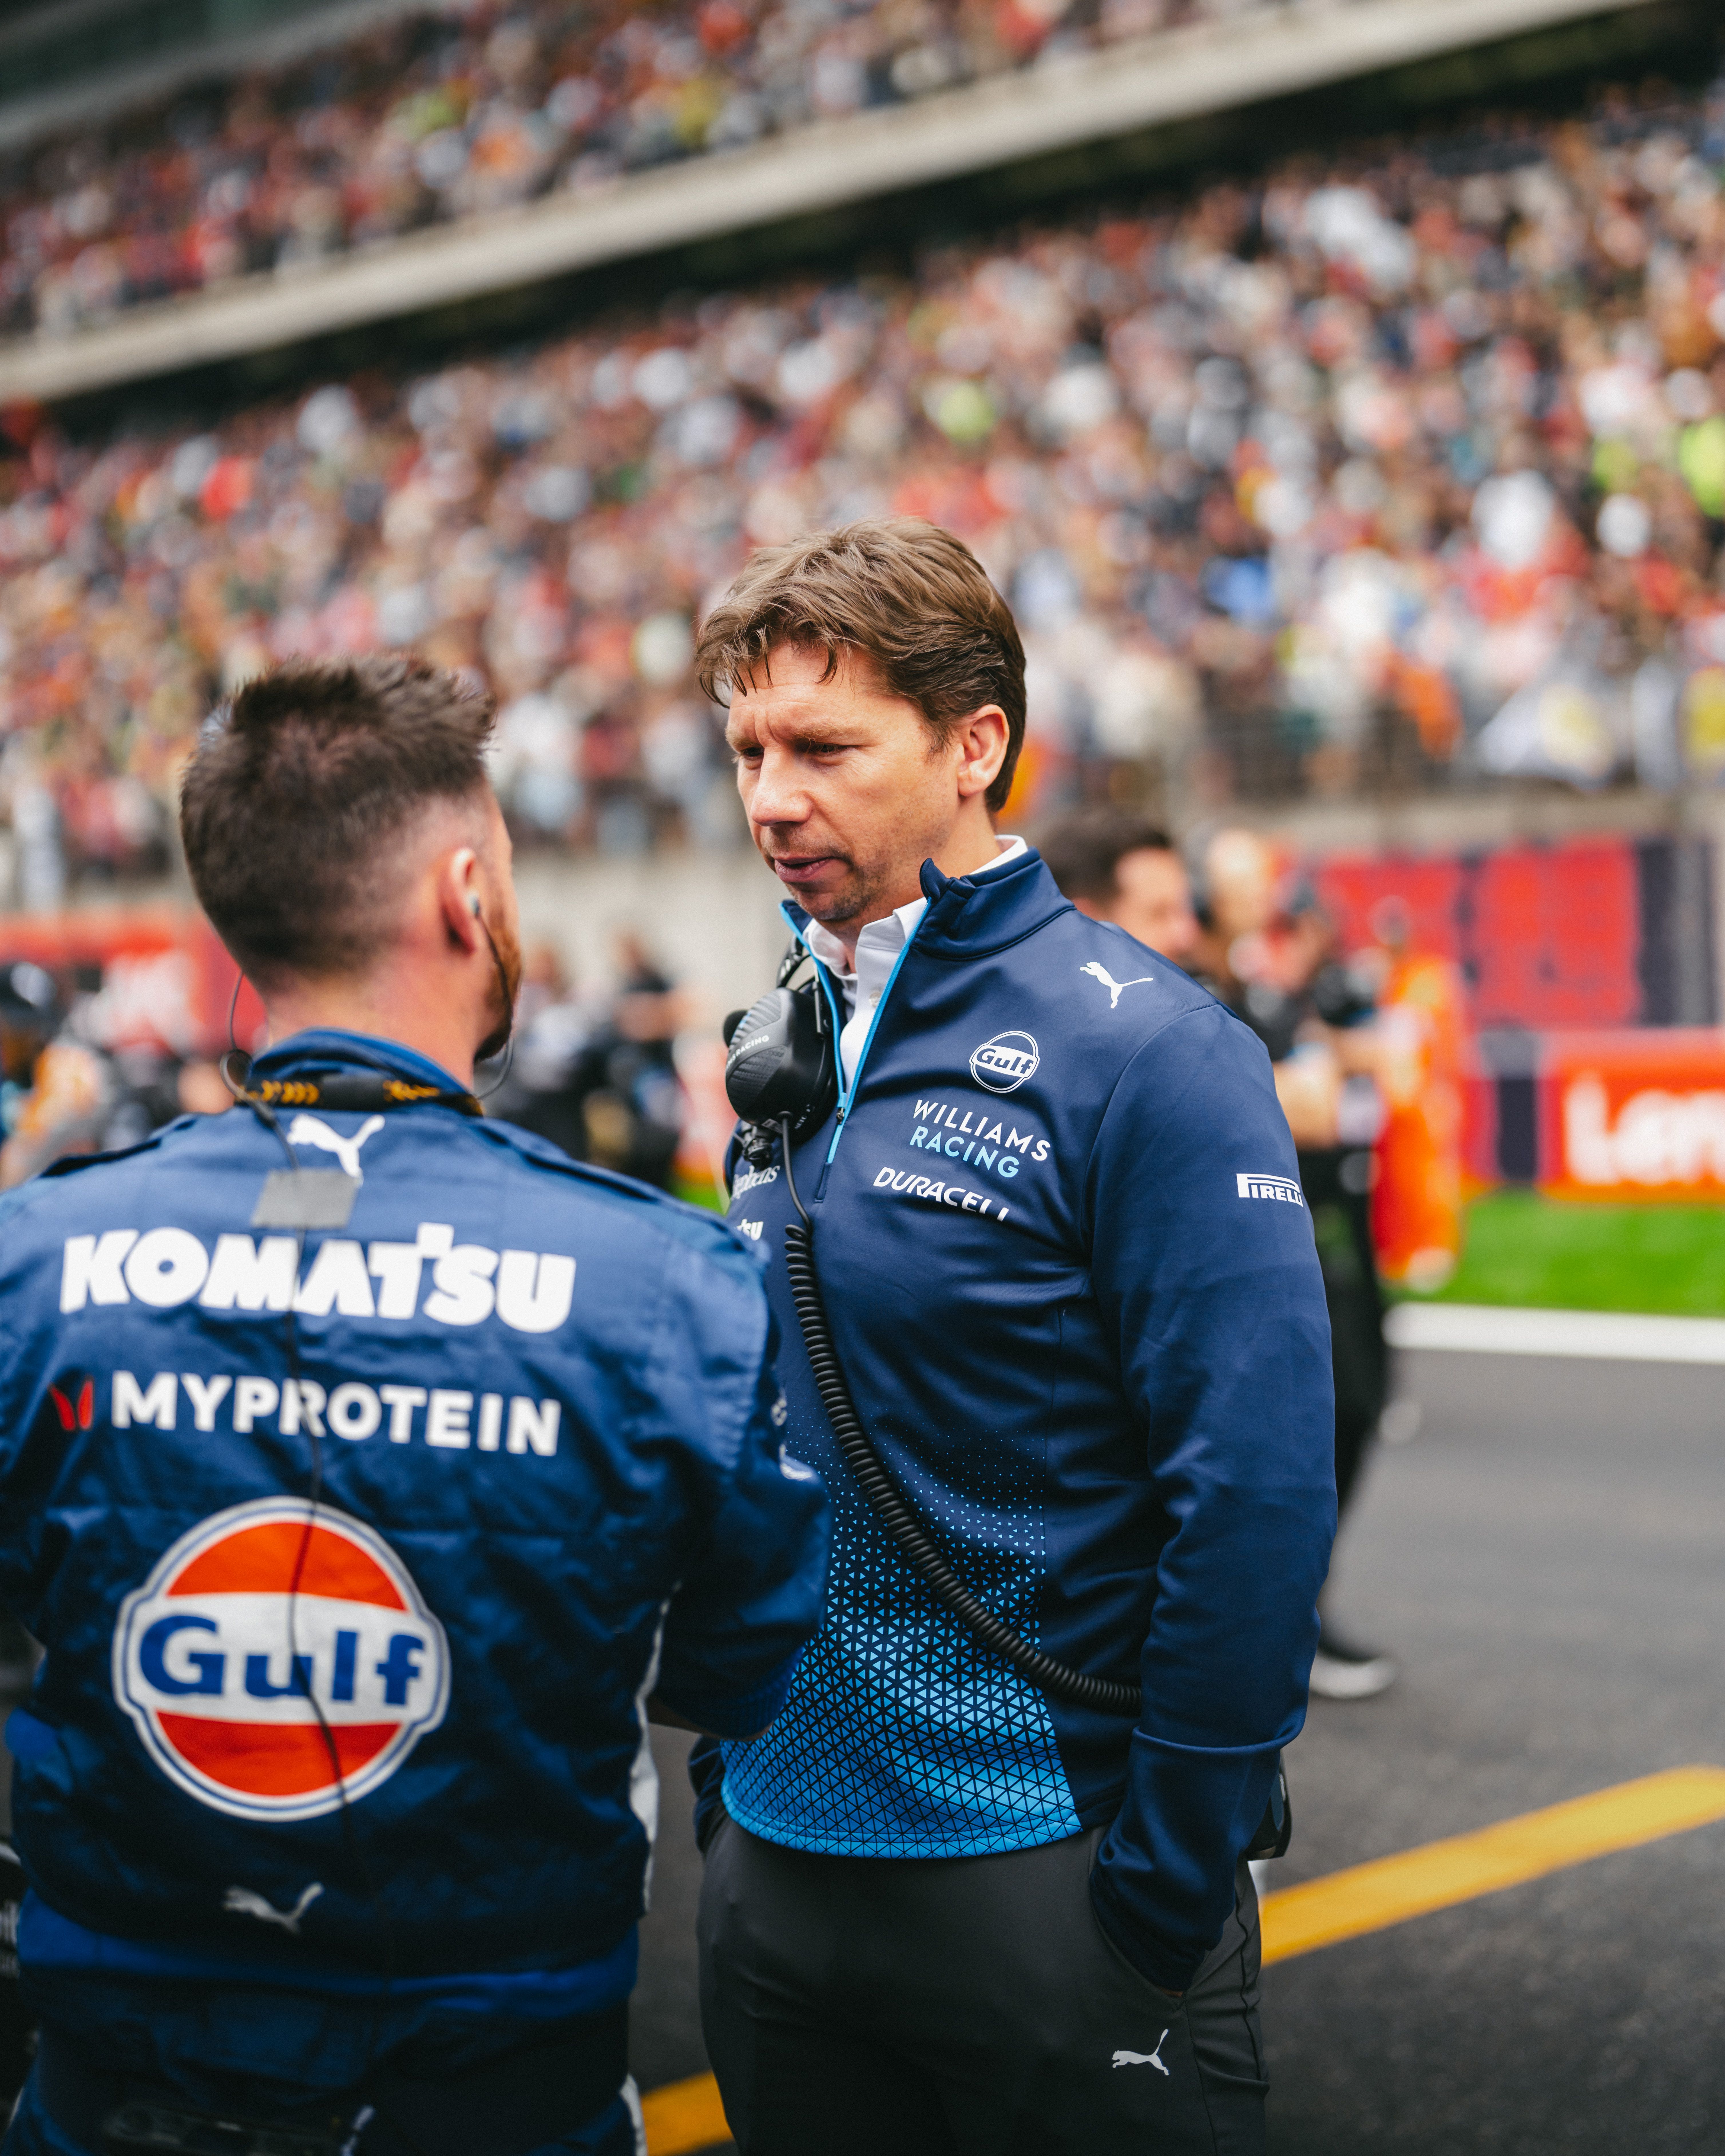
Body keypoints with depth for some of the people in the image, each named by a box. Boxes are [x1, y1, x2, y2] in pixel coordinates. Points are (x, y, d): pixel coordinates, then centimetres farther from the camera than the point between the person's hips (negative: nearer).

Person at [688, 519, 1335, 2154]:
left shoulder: (1140, 1048, -14)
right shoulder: (783, 1051, 7)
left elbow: (1258, 1493, -19)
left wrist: (1172, 1875, -17)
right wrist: (725, 1769, 12)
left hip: (1048, 1877, -6)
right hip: (778, 1857, 7)